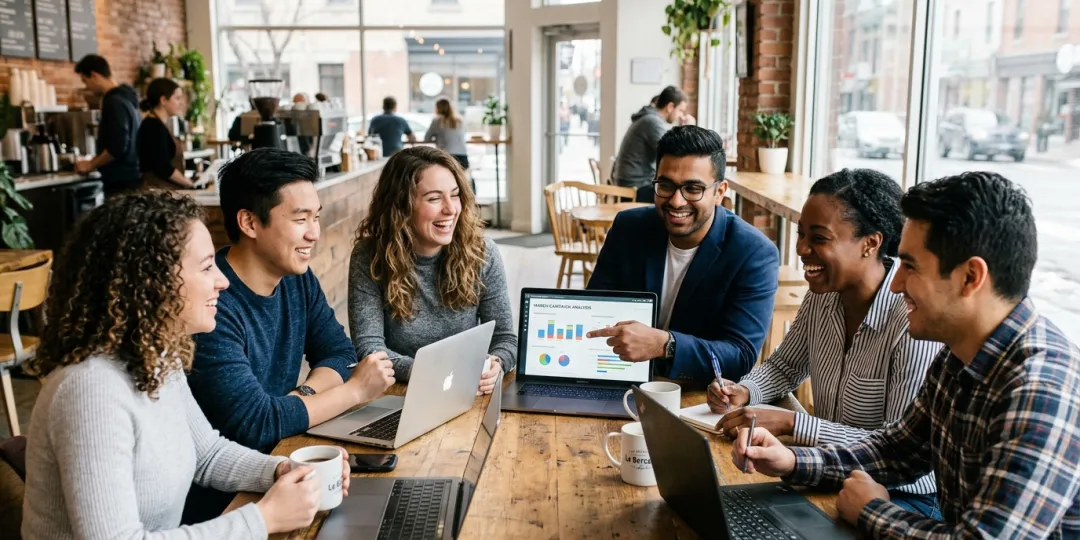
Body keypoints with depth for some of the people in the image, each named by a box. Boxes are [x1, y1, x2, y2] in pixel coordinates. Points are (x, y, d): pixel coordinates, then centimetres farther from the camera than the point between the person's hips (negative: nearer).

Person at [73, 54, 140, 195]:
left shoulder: (114, 102, -15)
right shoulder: (125, 97, 14)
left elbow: (117, 147, -22)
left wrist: (91, 164, -8)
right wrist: (96, 162, 20)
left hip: (122, 181, -9)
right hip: (131, 176, 9)